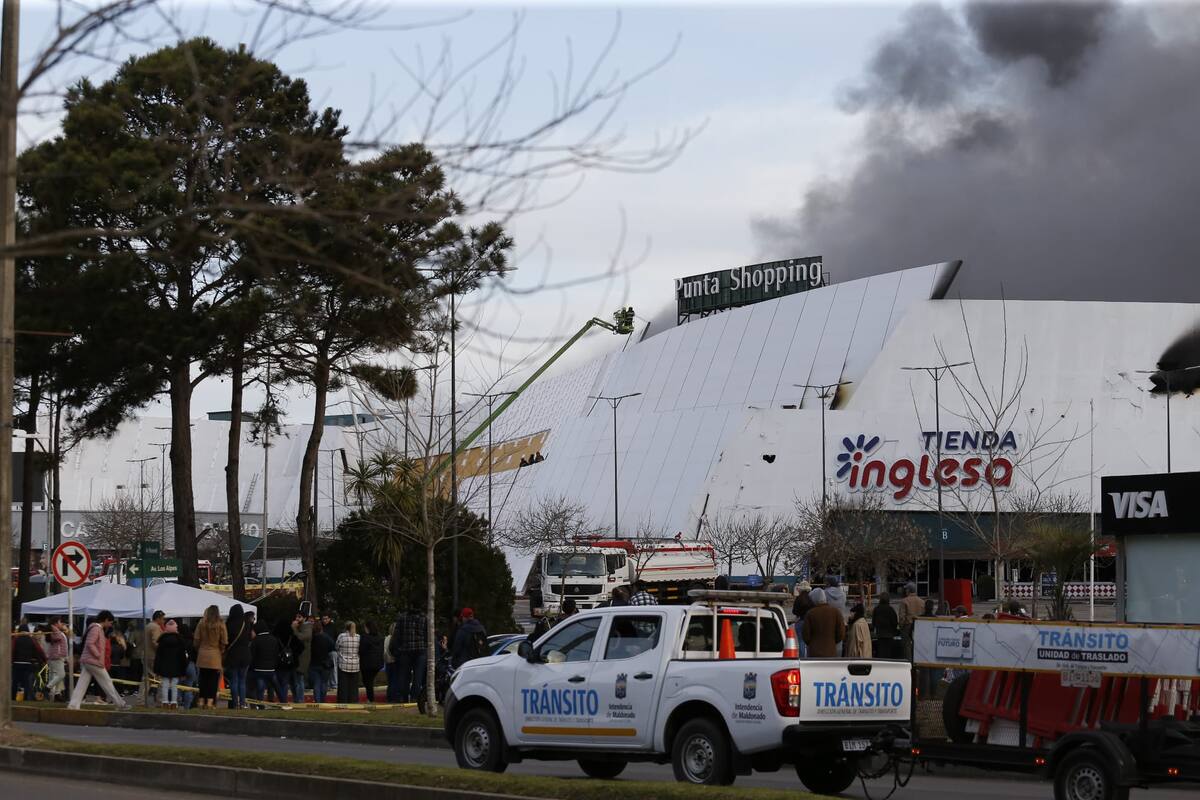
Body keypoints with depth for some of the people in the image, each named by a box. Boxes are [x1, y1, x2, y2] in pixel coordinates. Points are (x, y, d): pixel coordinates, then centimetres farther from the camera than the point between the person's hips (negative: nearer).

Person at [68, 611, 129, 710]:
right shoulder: (96, 628, -14)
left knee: (82, 684, 3)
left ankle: (73, 705, -4)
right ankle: (120, 704, 8)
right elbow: (90, 644, -23)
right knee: (107, 682, 0)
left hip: (86, 661, 10)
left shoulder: (99, 629, 17)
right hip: (94, 661, -10)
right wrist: (99, 656, -18)